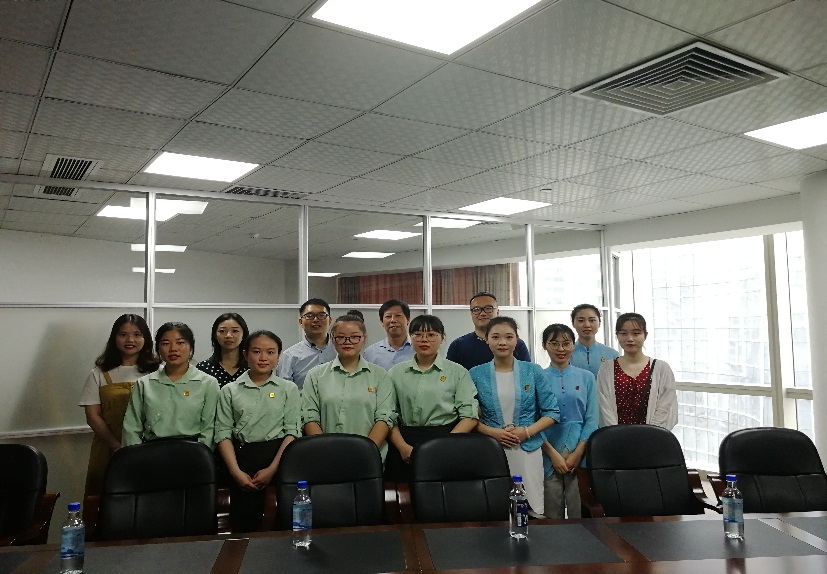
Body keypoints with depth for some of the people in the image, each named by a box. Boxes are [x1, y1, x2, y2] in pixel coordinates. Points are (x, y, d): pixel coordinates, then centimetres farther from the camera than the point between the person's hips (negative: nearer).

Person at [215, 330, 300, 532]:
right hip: (242, 458, 1)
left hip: (278, 457, -1)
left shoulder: (289, 389, 3)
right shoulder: (230, 391, 6)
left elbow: (292, 432, -2)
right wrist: (236, 472, -9)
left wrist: (272, 469, -12)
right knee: (243, 525, 5)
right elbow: (223, 433, 2)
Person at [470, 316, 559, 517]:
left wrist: (527, 431, -10)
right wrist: (492, 432, -13)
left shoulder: (533, 371, 3)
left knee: (532, 510, 2)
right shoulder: (476, 374, 2)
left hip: (528, 450, 0)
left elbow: (552, 412, 3)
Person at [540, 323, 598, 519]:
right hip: (548, 456, -1)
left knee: (579, 512, 5)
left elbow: (592, 419, 3)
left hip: (580, 455, 1)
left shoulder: (586, 377, 6)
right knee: (552, 515, 4)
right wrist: (553, 453, -8)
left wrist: (578, 453, -5)